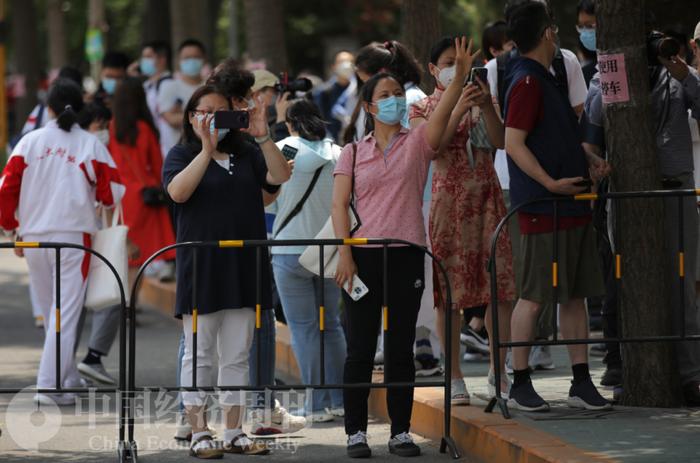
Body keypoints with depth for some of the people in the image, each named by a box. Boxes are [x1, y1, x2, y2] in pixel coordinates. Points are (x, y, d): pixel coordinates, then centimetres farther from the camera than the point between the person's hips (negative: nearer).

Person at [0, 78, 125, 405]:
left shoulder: (30, 142, 2)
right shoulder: (90, 144, -4)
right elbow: (113, 193, -4)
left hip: (33, 238, 3)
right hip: (73, 235, -3)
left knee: (50, 312, 17)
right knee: (66, 313, -2)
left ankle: (69, 378, 27)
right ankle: (51, 386, -9)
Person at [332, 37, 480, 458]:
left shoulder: (417, 143, 6)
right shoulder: (353, 153, 7)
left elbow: (442, 113, -13)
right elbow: (339, 206, 2)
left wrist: (460, 78, -32)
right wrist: (345, 255, -10)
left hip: (407, 255, 0)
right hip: (364, 254, 0)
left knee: (401, 348, 4)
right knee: (360, 348, 1)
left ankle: (401, 431, 10)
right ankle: (356, 432, 6)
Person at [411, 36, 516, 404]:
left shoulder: (480, 99, 13)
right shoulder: (423, 109, 7)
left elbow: (500, 141, -3)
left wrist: (486, 107, -19)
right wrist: (458, 109, -20)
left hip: (487, 198, 2)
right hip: (448, 202, -2)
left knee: (500, 288, -3)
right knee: (449, 291, -3)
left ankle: (499, 373, 6)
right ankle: (455, 378, 2)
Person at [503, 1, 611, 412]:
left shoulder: (547, 79, 18)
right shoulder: (527, 82, -12)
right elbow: (514, 143, -17)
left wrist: (591, 160, 11)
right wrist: (550, 183, -22)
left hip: (573, 205, 9)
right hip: (543, 209, -9)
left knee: (576, 294, 9)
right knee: (534, 297, -4)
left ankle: (582, 383, 12)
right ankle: (520, 385, 3)